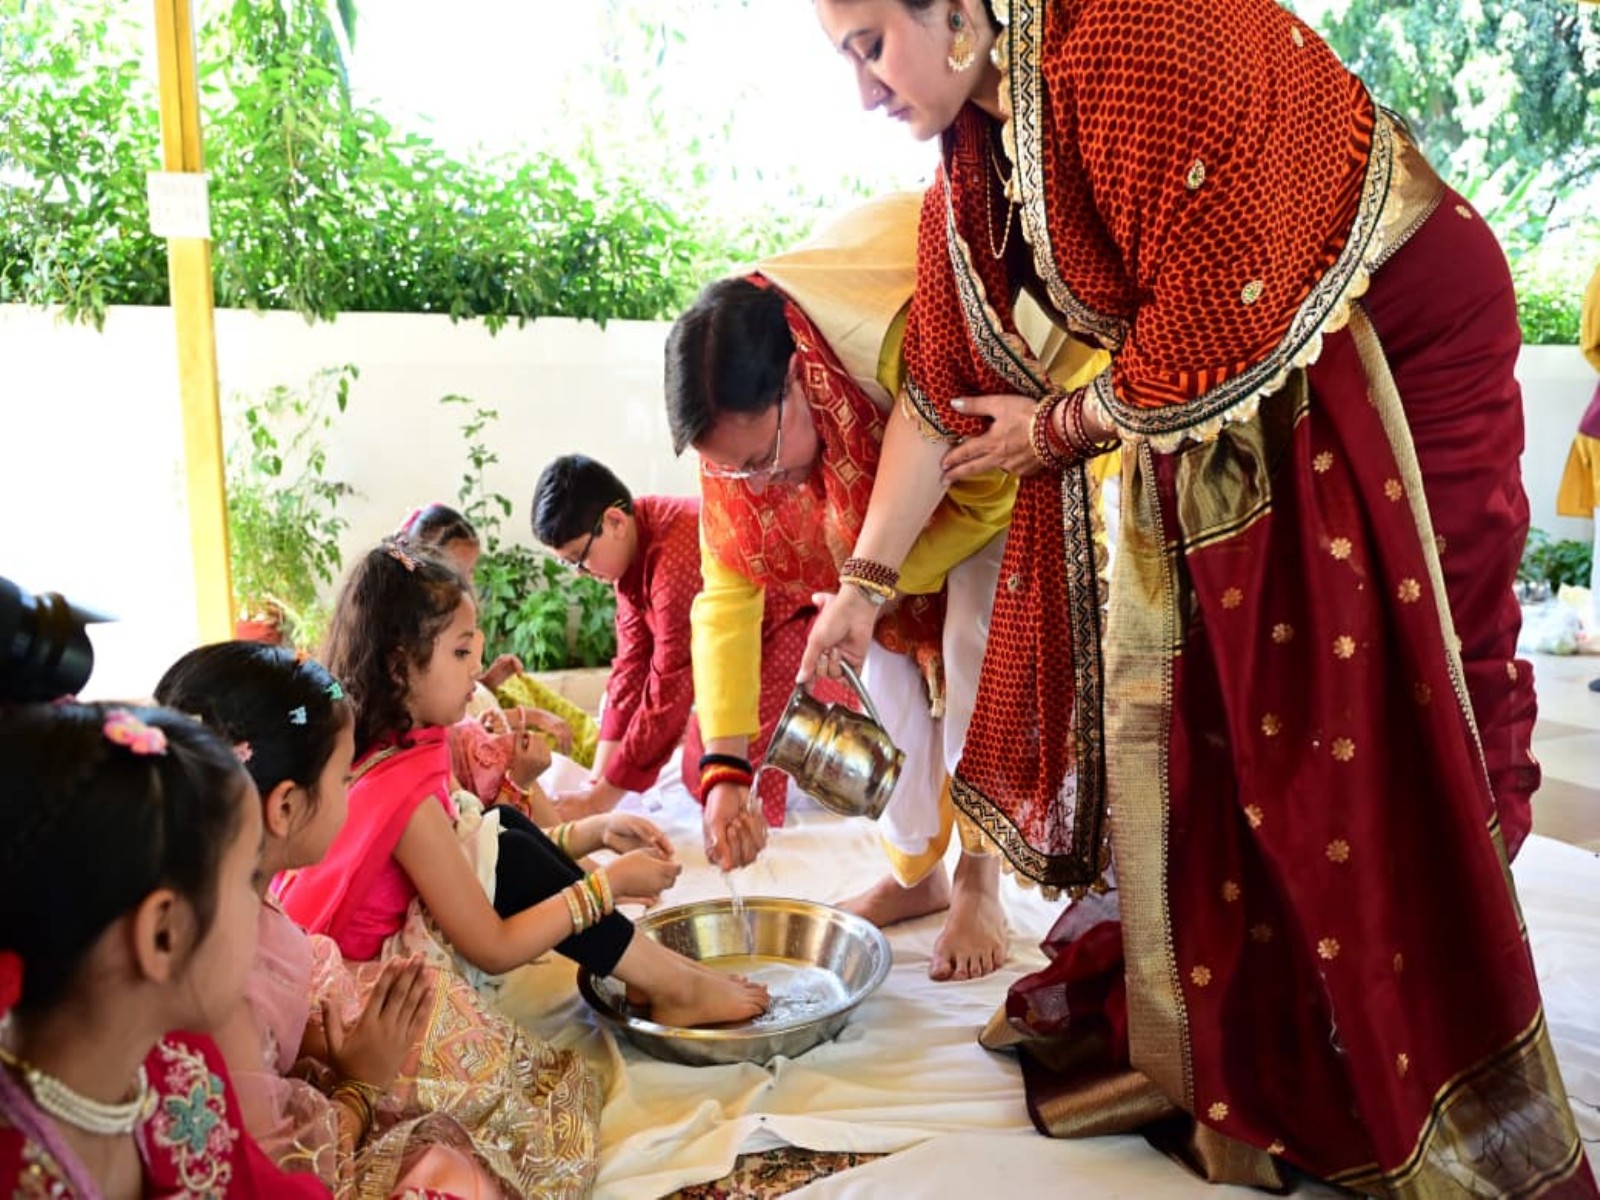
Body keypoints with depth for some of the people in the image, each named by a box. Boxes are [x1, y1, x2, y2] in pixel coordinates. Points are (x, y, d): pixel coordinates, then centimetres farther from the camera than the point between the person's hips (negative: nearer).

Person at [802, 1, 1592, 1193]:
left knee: (1390, 743, -5)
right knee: (1193, 714, 7)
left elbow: (1217, 326, -29)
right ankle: (1208, 1042, 24)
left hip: (1392, 356, -8)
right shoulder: (967, 161, 2)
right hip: (1211, 421, 8)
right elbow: (940, 396, 5)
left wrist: (1061, 428, -12)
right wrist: (863, 583, 4)